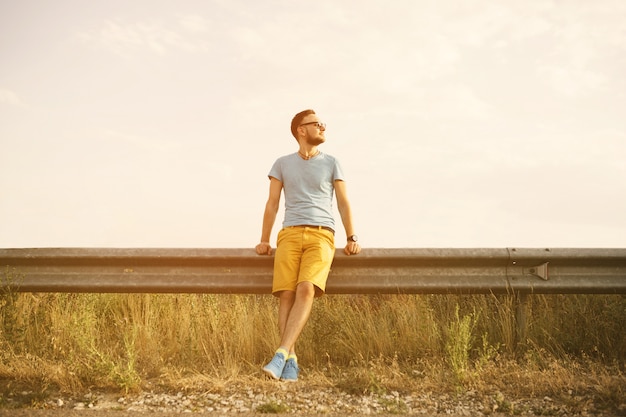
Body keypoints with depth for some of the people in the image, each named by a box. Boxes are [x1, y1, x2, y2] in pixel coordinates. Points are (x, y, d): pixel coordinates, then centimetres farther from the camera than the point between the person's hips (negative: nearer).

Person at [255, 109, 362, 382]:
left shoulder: (331, 163, 16)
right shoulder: (282, 164, 16)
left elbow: (344, 204, 12)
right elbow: (272, 204, 13)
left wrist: (352, 239, 2)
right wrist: (264, 241, 5)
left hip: (321, 236, -1)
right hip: (290, 235, 1)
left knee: (306, 290, -22)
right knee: (286, 295, -13)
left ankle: (280, 355, -26)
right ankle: (291, 361, -8)